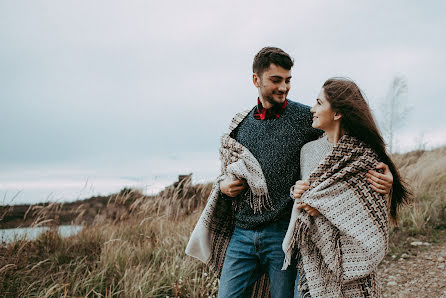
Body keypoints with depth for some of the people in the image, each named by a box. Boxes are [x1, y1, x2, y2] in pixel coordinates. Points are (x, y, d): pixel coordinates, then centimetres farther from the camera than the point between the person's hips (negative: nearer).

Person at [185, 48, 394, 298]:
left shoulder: (306, 118, -2)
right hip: (242, 233, 4)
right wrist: (223, 185, 2)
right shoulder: (240, 124, 11)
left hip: (284, 233, -3)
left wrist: (381, 168, -18)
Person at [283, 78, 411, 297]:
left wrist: (322, 204, -15)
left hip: (350, 259, -4)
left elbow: (373, 216, -10)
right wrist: (297, 192, -5)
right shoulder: (309, 150, 9)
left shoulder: (365, 156, -9)